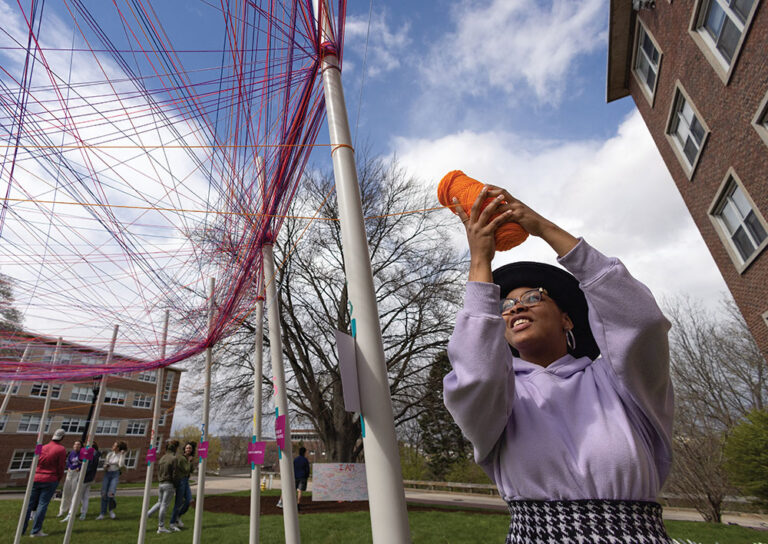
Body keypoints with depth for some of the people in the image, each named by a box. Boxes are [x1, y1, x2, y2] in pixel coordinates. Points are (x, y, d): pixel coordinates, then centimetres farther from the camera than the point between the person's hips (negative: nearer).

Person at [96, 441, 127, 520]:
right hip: (107, 474, 4)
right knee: (104, 494, 0)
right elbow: (105, 464, 16)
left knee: (110, 494, -16)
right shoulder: (109, 454, 8)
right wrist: (105, 466, -7)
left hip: (115, 474, -4)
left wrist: (122, 455, -22)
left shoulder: (121, 455, -4)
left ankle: (111, 510, 10)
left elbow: (121, 465, -18)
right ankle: (102, 513, 15)